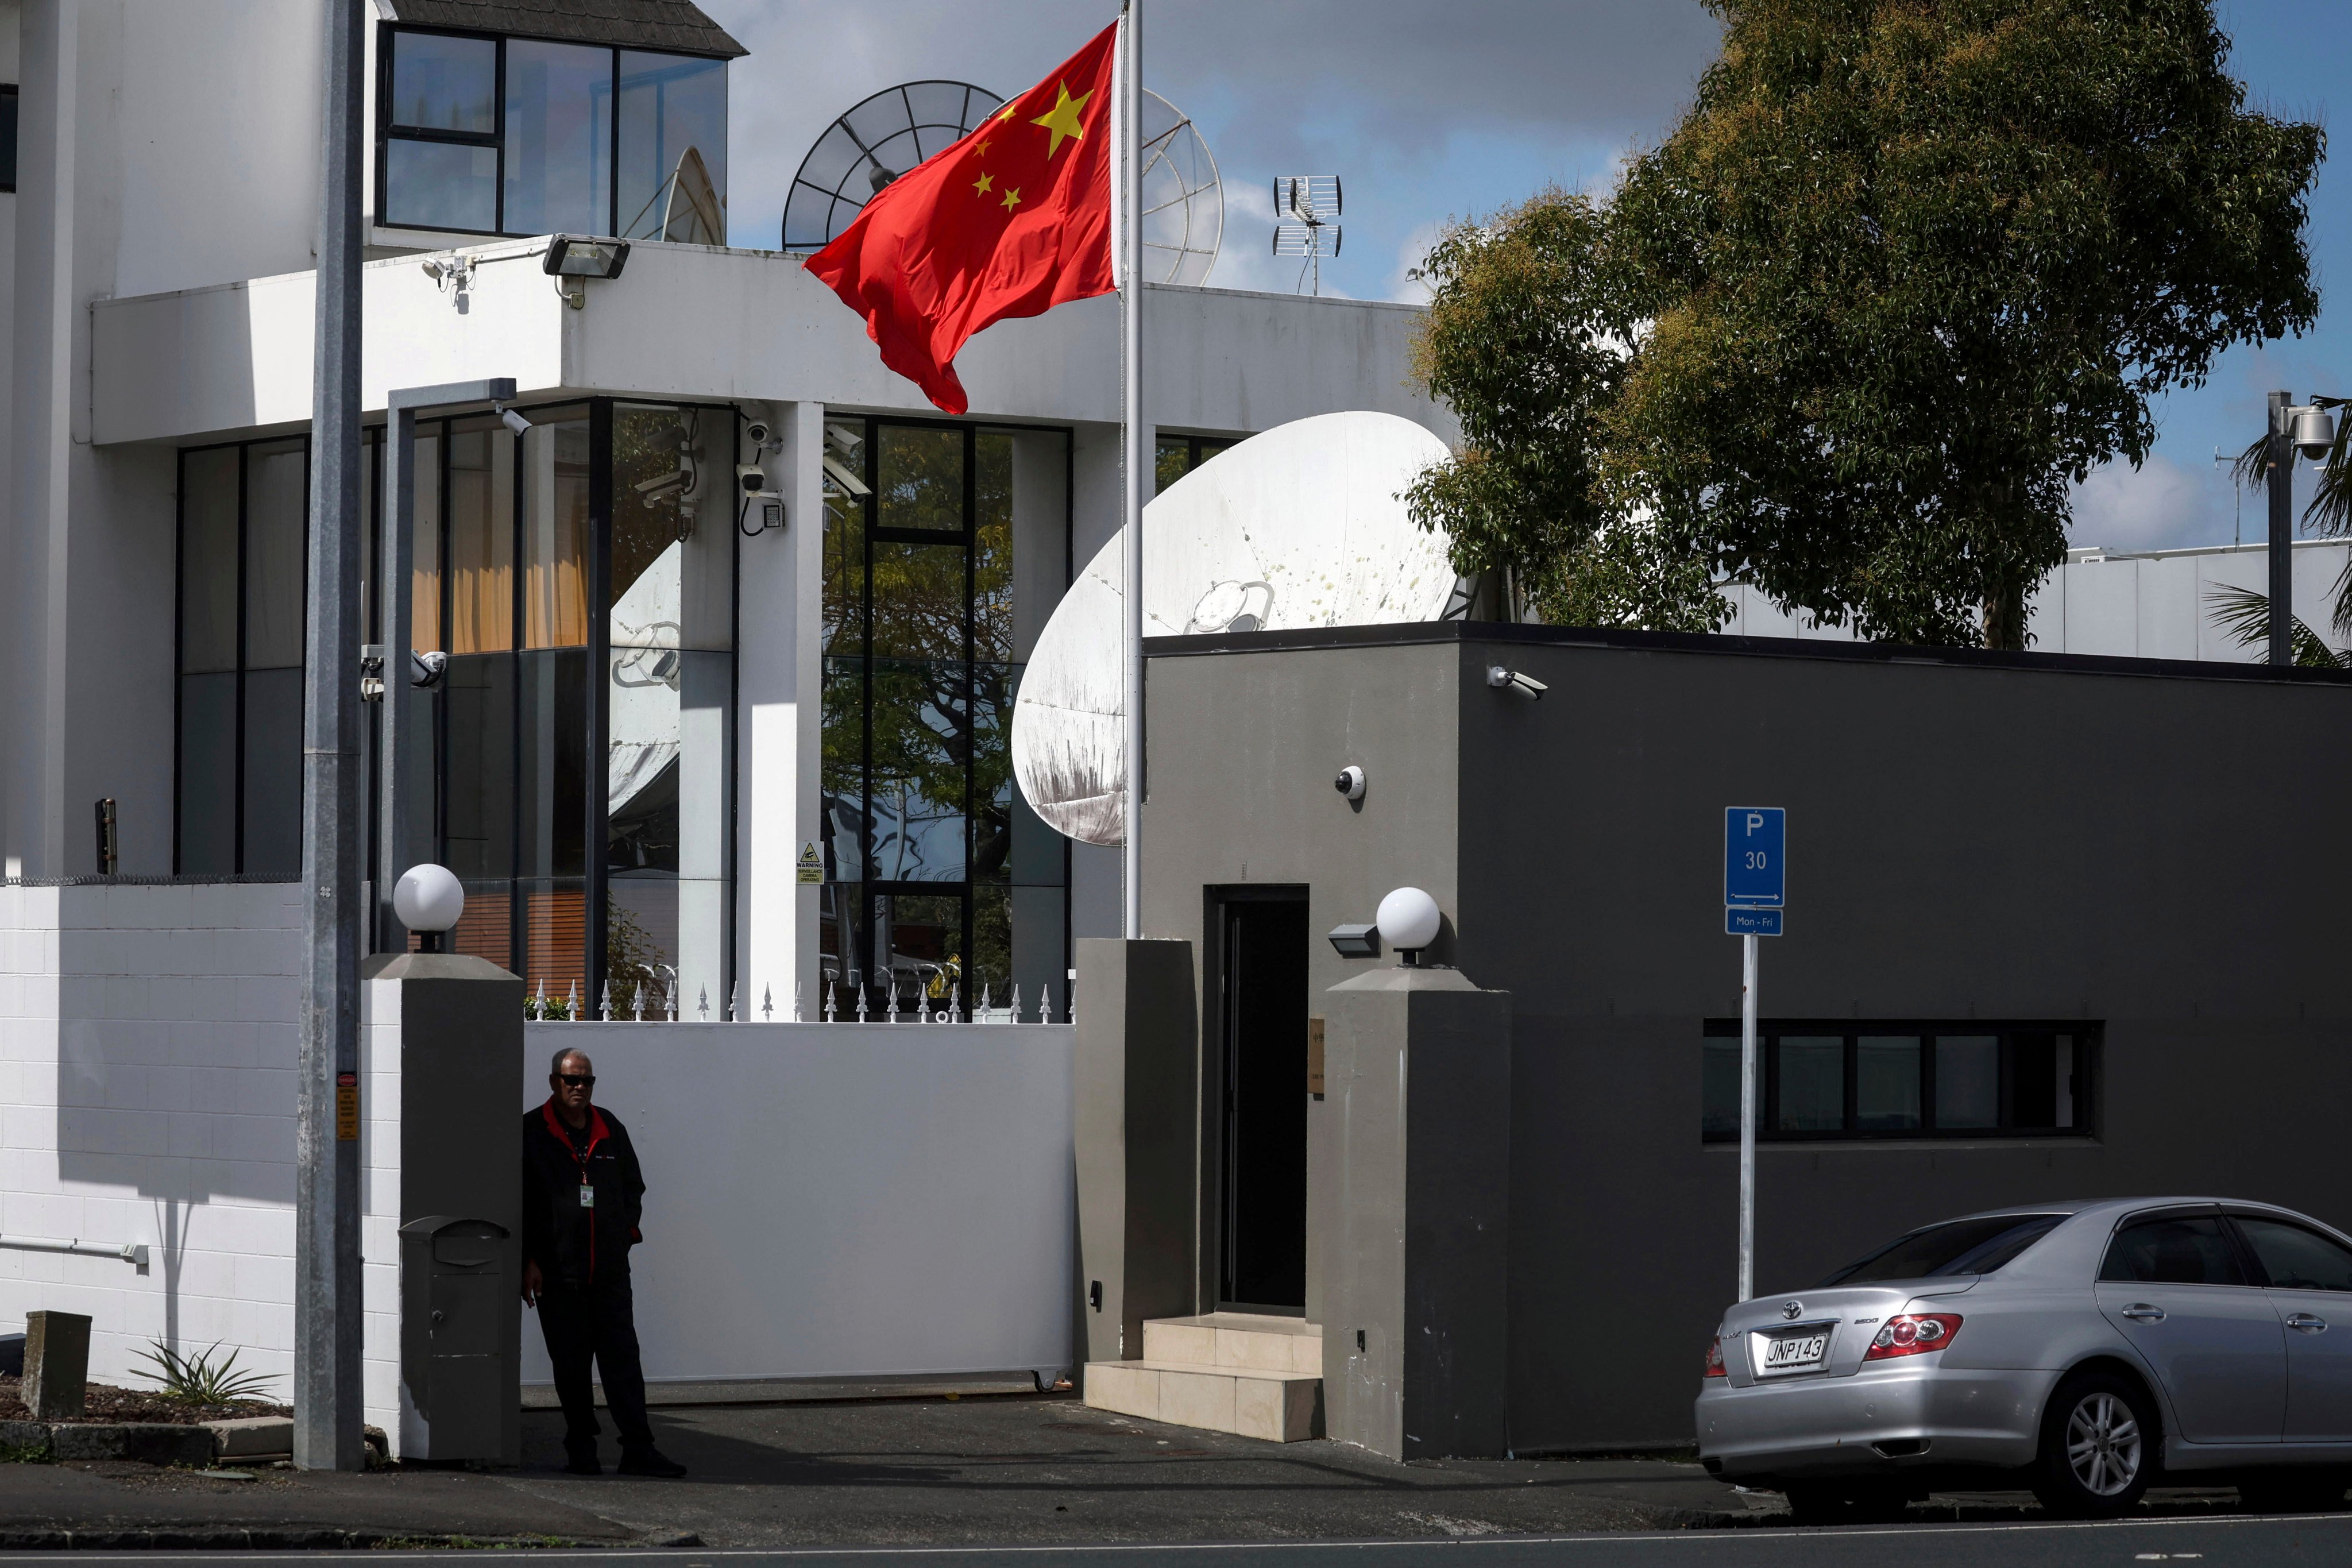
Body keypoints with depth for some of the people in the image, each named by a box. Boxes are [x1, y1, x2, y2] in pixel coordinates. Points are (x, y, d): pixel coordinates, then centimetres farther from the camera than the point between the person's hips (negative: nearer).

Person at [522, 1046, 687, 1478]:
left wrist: (627, 1230, 11)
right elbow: (519, 1201, -2)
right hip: (557, 1273, -3)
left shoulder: (610, 1130, 13)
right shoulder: (531, 1133, 0)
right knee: (570, 1365, 2)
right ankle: (581, 1451, 11)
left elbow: (633, 1187, 25)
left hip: (610, 1270, 3)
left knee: (623, 1358, -2)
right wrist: (529, 1261, -6)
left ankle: (638, 1449, -3)